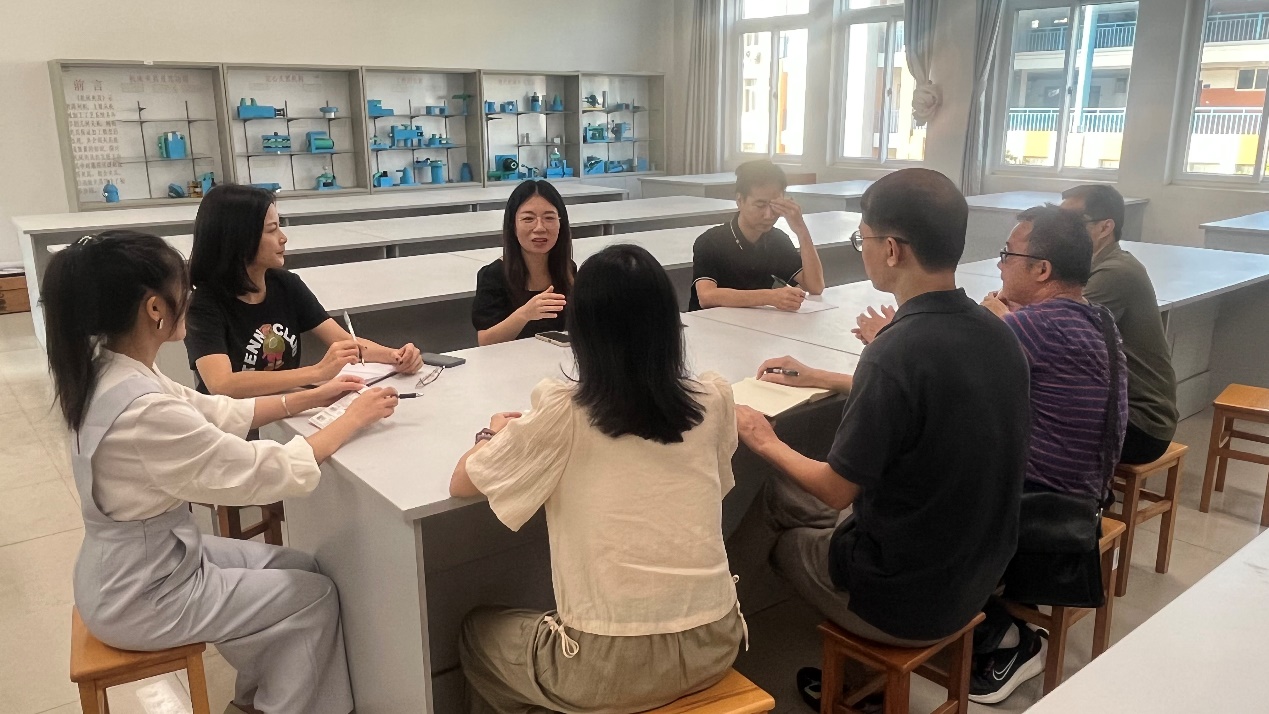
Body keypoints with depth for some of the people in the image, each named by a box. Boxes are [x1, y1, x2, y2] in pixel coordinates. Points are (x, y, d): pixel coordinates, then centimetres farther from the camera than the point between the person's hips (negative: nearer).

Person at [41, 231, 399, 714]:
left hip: (140, 564, 8)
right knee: (316, 597, 5)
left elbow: (217, 413, 6)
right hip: (141, 597, -8)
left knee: (299, 567, 17)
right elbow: (272, 473, -27)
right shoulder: (144, 411, -33)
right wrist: (353, 420, -15)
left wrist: (312, 398, 3)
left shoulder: (112, 372, -5)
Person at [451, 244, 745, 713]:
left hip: (611, 666, -4)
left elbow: (462, 483, -1)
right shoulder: (713, 400, -4)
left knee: (477, 632, 26)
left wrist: (495, 435, 19)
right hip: (713, 643, 5)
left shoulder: (563, 413, -15)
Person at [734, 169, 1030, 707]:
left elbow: (838, 489, -18)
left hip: (906, 600, -7)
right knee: (785, 491, 20)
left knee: (780, 499, 19)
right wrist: (823, 379, 20)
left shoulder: (894, 353, -29)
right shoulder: (995, 334, -4)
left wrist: (765, 442, -1)